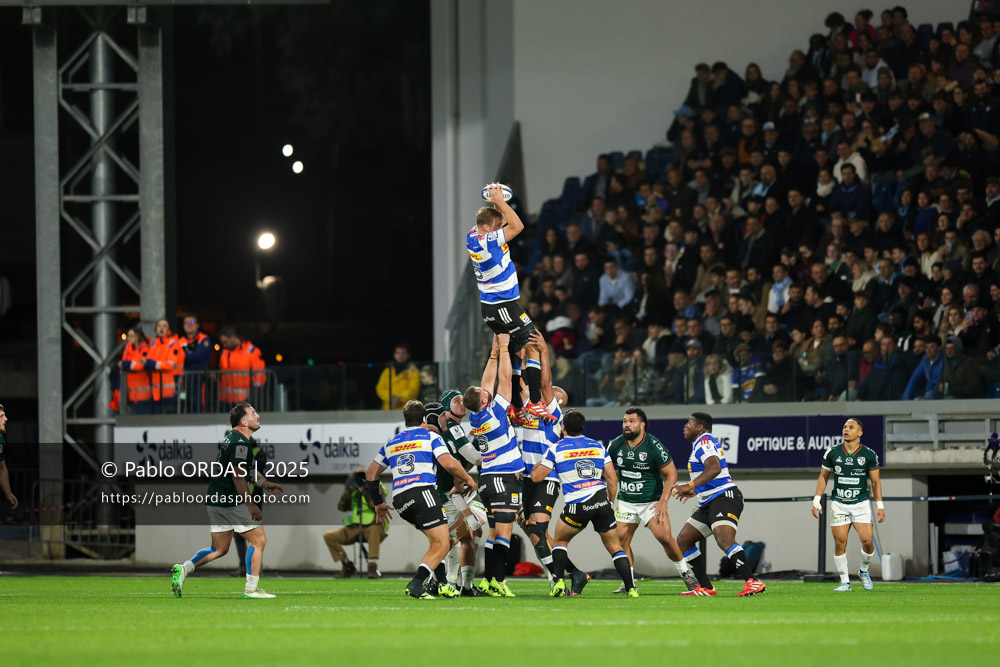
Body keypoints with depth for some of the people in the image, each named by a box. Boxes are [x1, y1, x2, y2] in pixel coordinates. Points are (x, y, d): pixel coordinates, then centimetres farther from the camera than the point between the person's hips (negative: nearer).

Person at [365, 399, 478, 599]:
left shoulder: (391, 442, 25)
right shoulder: (430, 436, 10)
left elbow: (370, 474, 27)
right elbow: (449, 464, -4)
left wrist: (378, 503, 36)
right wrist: (468, 479, 13)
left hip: (399, 500, 6)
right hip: (422, 491, -6)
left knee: (436, 538, 24)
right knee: (441, 545, -7)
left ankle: (438, 581, 12)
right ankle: (417, 583, -27)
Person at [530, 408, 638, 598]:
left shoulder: (556, 449, 3)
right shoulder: (597, 446, 13)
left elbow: (536, 477, 7)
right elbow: (612, 478, 12)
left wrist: (538, 464, 28)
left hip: (577, 505, -2)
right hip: (602, 500, 2)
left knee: (560, 540, 21)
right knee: (615, 546, 11)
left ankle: (559, 582, 5)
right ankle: (631, 588, -1)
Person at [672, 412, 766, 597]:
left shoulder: (704, 441, -10)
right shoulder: (707, 441, 22)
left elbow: (714, 468, -27)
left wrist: (690, 486, -33)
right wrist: (695, 491, 39)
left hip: (724, 498, -11)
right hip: (709, 503, 11)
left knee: (724, 540, -30)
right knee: (683, 540, 11)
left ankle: (753, 582, -39)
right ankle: (706, 588, 10)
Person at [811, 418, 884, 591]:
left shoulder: (869, 455, -2)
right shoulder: (832, 453, 1)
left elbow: (875, 481, 5)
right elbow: (823, 476, 10)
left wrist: (880, 505, -1)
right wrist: (817, 500, 3)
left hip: (861, 504, -1)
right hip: (839, 504, 1)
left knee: (867, 541, -11)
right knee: (840, 543, -6)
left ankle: (864, 571, 17)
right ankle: (845, 582, 6)